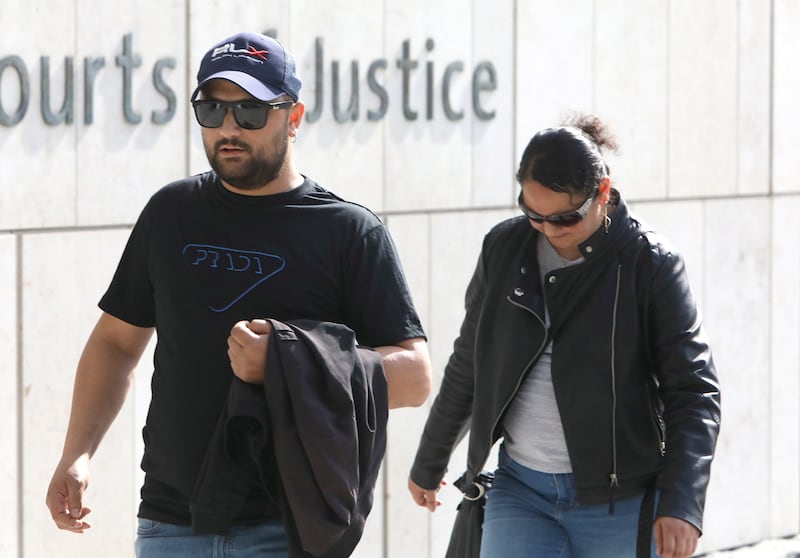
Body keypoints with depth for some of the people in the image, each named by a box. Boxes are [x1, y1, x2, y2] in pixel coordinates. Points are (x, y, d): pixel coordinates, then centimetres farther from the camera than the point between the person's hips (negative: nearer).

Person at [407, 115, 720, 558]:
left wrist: (681, 504, -20)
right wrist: (429, 463, 24)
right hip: (520, 490, 3)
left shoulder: (650, 264, -8)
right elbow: (468, 366, 16)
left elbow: (693, 390, -9)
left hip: (621, 504, -3)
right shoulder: (503, 249, 3)